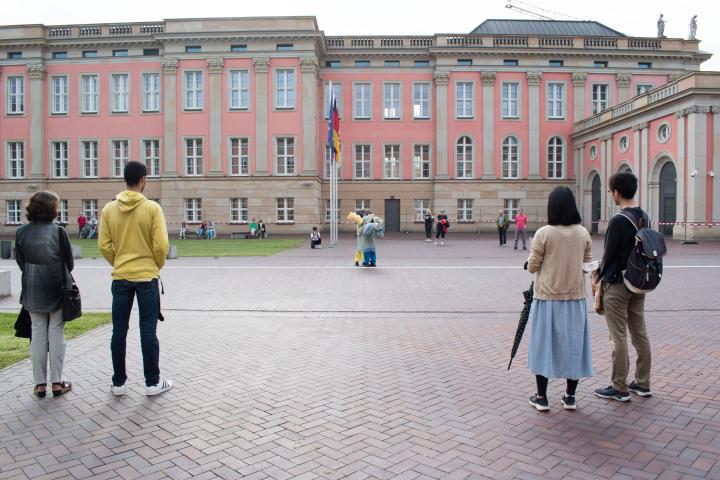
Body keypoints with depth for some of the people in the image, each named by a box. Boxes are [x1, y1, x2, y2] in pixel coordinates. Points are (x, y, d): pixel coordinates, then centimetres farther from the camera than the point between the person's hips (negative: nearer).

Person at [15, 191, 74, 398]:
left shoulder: (21, 232, -2)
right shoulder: (58, 231, -12)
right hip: (57, 289, -3)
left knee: (38, 333, 10)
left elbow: (20, 262, 3)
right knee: (56, 334, 6)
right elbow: (69, 263, -5)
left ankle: (40, 383, 16)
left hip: (32, 291, 3)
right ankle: (57, 382, 11)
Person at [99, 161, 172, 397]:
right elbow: (161, 245, -12)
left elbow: (104, 246, 0)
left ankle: (118, 383, 21)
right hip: (147, 276, -3)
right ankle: (152, 382, 13)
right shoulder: (152, 208, -10)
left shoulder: (109, 209, 0)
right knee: (148, 331, 5)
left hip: (120, 278, 3)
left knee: (119, 331, 12)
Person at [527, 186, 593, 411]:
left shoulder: (544, 233, -12)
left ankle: (541, 397, 15)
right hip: (575, 298, 3)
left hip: (547, 298, -3)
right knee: (573, 344, 13)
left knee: (544, 343, 8)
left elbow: (532, 267, -7)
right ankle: (570, 396, 23)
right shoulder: (583, 233, -2)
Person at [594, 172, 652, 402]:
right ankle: (642, 383, 24)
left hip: (618, 284, -8)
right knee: (640, 334, 14)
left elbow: (609, 254, -14)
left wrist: (600, 277, 0)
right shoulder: (644, 217, 7)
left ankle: (620, 388, 7)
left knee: (619, 337, -1)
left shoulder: (618, 220, -18)